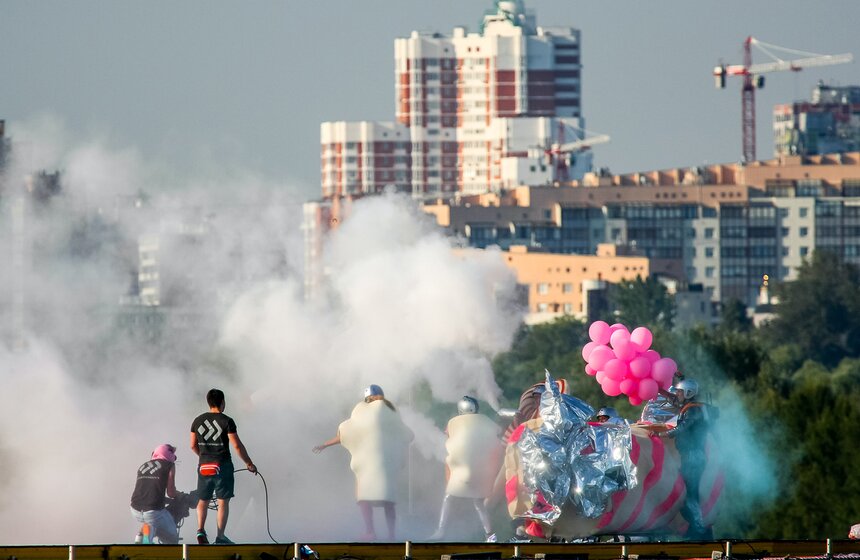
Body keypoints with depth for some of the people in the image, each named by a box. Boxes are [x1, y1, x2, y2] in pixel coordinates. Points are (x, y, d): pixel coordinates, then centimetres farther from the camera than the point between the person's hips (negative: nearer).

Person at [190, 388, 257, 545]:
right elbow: (237, 445, -10)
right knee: (223, 501, 3)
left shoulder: (197, 421, 5)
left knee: (203, 500, 15)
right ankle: (220, 536, 1)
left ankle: (200, 530, -4)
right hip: (223, 465, -4)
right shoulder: (226, 421, -9)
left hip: (204, 466, 4)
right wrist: (249, 463, 1)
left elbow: (193, 446, 10)